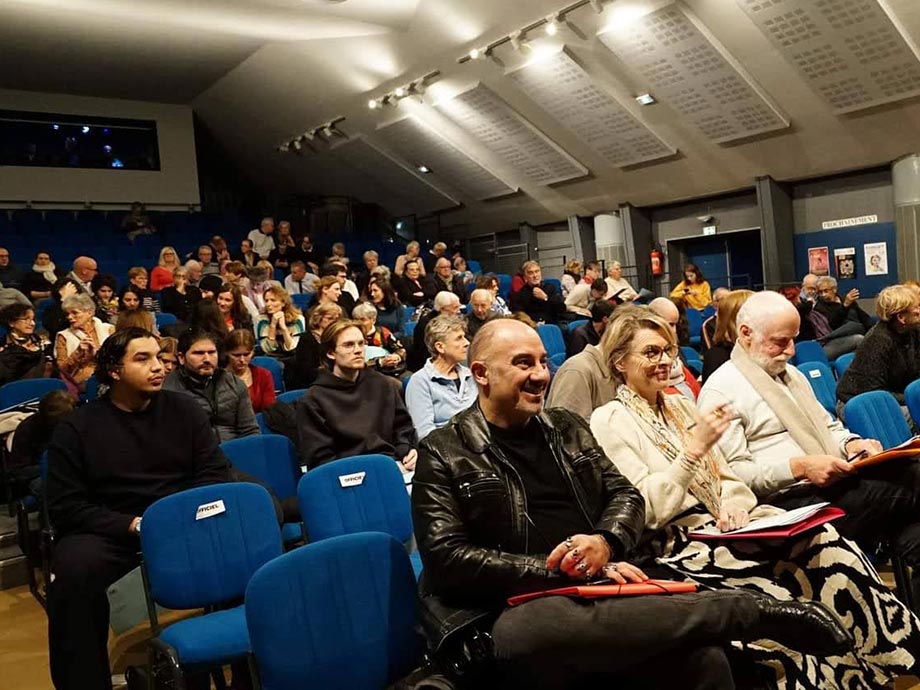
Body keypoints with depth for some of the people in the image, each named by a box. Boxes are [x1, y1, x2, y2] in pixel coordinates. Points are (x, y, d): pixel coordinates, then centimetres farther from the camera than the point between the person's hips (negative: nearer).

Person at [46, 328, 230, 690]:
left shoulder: (183, 409, 8)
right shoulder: (76, 427, 1)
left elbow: (215, 472, 7)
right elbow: (66, 506, -3)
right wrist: (133, 525, -17)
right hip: (109, 532, -1)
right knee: (74, 569, -34)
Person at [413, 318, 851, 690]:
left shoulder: (566, 428, 16)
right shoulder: (445, 453, 0)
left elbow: (626, 495, 15)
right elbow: (447, 558, -10)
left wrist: (605, 542, -10)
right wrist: (564, 571, -16)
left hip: (598, 596, 3)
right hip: (514, 613, -3)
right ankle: (760, 610, -28)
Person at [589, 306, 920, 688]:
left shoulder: (680, 405, 18)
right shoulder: (609, 421, -5)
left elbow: (727, 477, 16)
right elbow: (645, 512, -13)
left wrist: (733, 505, -6)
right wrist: (694, 448, -19)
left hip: (723, 527, 6)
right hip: (680, 542, -6)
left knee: (825, 541, -18)